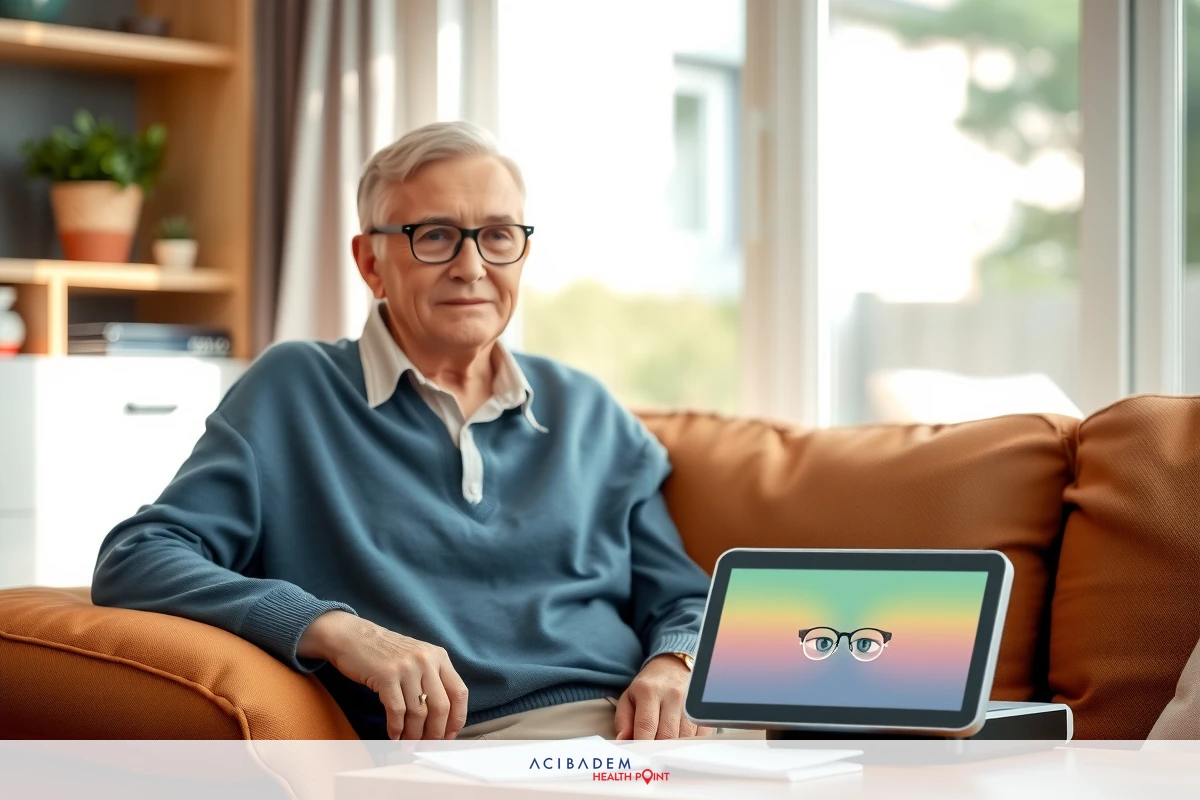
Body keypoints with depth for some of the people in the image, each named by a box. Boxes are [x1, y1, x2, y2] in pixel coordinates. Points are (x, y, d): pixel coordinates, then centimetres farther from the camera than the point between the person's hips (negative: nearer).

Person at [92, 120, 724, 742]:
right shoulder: (295, 393, 9)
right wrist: (334, 629, -16)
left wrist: (674, 667, -2)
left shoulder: (586, 413, 22)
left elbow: (683, 601, 24)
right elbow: (132, 564, -1)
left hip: (632, 735, 5)